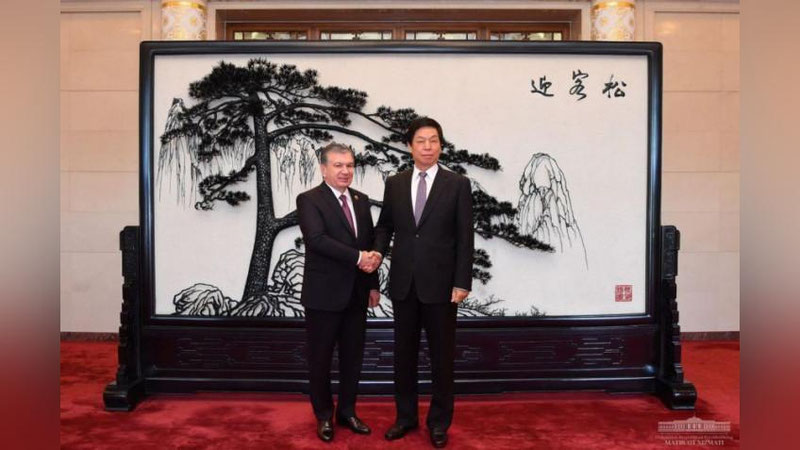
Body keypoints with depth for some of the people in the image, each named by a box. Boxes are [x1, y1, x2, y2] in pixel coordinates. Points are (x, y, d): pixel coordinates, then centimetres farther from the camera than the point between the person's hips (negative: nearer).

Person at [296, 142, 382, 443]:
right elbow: (317, 239, -24)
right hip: (324, 294, -5)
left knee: (353, 357, 15)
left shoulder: (361, 200, 9)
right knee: (320, 359, 9)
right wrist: (357, 257, -27)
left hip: (357, 293, 6)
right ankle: (324, 416, 28)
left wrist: (373, 285, 9)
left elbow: (371, 244, 12)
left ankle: (347, 411, 32)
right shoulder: (309, 200, -9)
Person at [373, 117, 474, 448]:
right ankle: (406, 416, 30)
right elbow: (385, 225, 12)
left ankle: (439, 421, 25)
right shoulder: (394, 184, 6)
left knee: (441, 355, 8)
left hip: (440, 283, -3)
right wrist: (377, 252, -9)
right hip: (403, 282, 3)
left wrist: (462, 282, -9)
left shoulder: (458, 184, -3)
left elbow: (465, 237, -5)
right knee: (404, 352, 13)